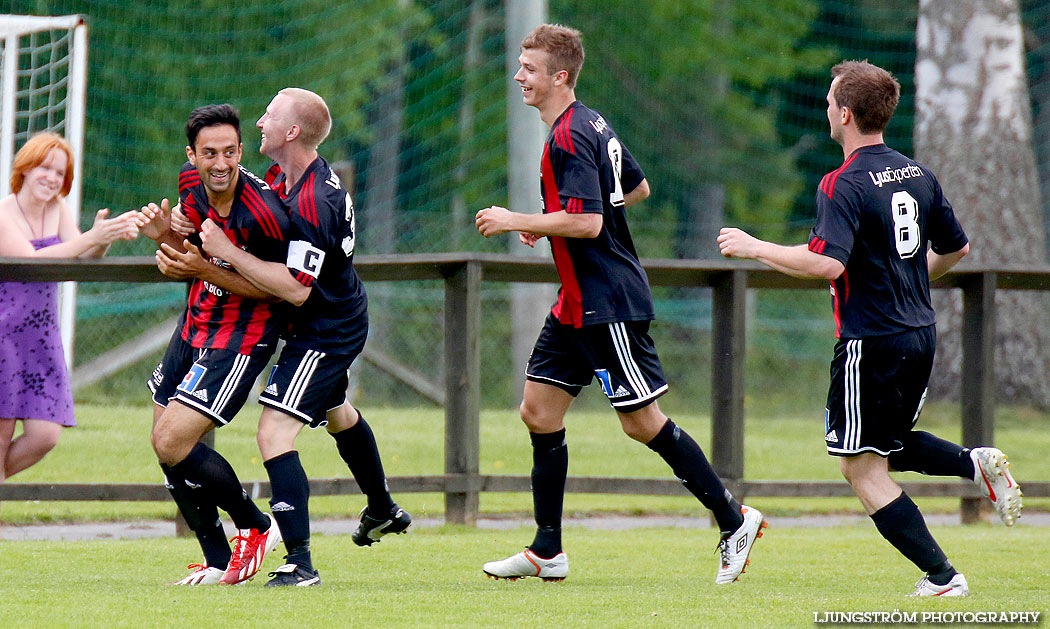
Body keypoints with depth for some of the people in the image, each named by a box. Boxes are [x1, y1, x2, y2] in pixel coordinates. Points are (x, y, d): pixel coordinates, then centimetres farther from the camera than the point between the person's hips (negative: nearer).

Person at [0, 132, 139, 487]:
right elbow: (31, 260, -24)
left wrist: (107, 237, -24)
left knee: (45, 435, -3)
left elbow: (82, 260, -4)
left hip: (42, 337, 6)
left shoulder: (58, 210, 8)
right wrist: (92, 238, -29)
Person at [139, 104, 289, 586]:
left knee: (173, 444, -14)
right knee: (165, 444, 8)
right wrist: (166, 238, -12)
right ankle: (219, 564, 17)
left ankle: (255, 527, 8)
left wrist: (207, 269, -26)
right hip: (196, 323, 8)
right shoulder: (191, 185, -3)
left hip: (242, 336, -8)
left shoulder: (261, 212, -27)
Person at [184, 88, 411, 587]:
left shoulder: (311, 205, -32)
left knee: (275, 433, -19)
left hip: (323, 334, -11)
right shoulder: (284, 176, -2)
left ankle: (299, 562, -25)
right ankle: (383, 512, 56)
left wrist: (227, 251, -31)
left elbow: (295, 289, -33)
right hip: (343, 321, 11)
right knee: (336, 413, 33)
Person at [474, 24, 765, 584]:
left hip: (608, 302, -10)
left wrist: (516, 221, -17)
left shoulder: (568, 139, -19)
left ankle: (734, 520, 5)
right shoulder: (594, 125, 11)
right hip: (581, 302, 10)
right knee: (539, 410, 8)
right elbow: (638, 188, 23)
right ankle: (547, 553, 10)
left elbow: (586, 222, -27)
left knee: (642, 421, -4)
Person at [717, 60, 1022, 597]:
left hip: (871, 342, -8)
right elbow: (956, 248, 17)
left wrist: (754, 248, -17)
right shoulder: (917, 175, 8)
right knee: (889, 444, 27)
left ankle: (942, 577, -4)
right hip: (920, 334, 8)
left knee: (862, 468, 1)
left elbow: (827, 262, -28)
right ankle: (975, 463, 4)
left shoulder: (843, 185, -16)